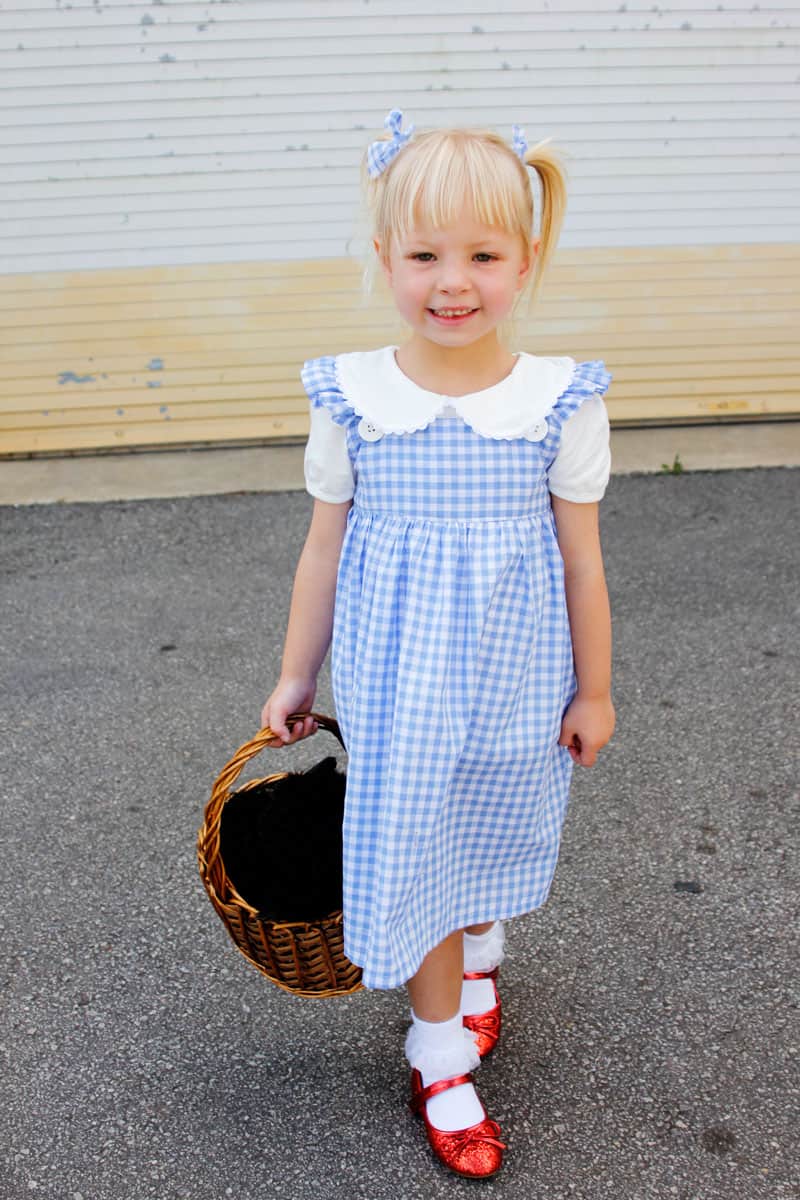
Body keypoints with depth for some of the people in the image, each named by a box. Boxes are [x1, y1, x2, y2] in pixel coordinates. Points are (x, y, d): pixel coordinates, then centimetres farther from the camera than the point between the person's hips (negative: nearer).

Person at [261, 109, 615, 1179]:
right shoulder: (351, 398, -10)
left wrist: (593, 690, 3)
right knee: (412, 845, 7)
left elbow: (581, 559, -3)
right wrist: (296, 675, 6)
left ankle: (477, 955, 53)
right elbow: (325, 548, 0)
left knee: (496, 827, 19)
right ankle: (441, 1053, 30)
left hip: (516, 679, 1)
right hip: (398, 679, 0)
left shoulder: (561, 401, -11)